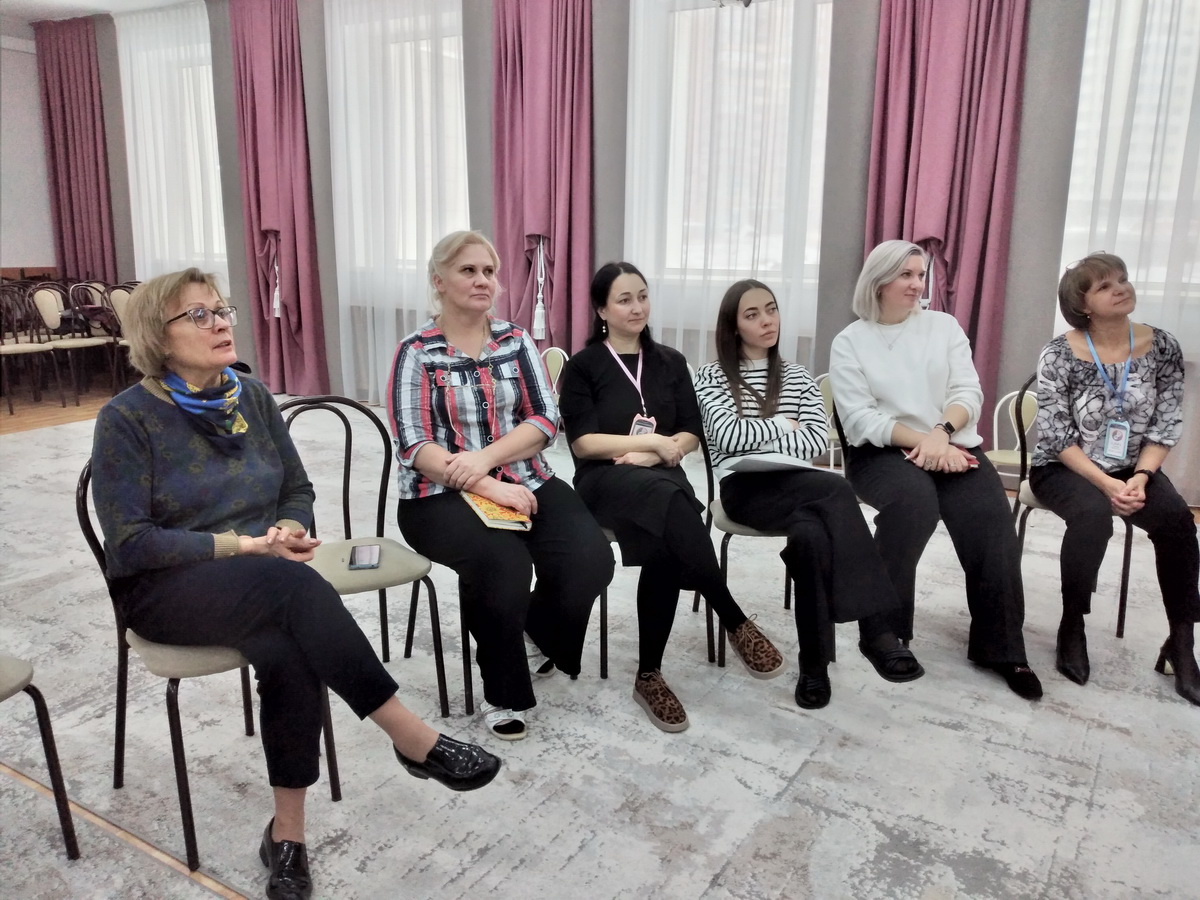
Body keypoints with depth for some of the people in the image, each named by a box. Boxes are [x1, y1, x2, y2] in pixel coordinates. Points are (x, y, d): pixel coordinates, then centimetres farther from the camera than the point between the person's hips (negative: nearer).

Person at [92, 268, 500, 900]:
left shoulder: (252, 396, 6)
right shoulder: (127, 418, -8)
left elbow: (298, 489, 13)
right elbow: (131, 542, -12)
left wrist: (290, 528, -10)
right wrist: (241, 545, -20)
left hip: (262, 581, 4)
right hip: (164, 587, -4)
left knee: (287, 650, -32)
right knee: (289, 585, -36)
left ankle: (287, 834, -17)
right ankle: (414, 741, -31)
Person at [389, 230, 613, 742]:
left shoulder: (517, 341, 10)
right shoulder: (417, 351, 0)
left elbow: (545, 420, 0)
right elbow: (414, 445, -10)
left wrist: (485, 458, -17)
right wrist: (487, 487, -22)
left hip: (526, 481, 4)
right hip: (443, 494, -3)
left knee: (590, 559, -22)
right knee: (502, 563, -34)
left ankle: (540, 638, 12)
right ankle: (502, 691, -6)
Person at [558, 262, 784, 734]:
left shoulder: (670, 362, 17)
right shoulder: (583, 366, 5)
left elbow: (690, 435, 9)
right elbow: (583, 443, -6)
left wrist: (645, 454, -9)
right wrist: (654, 440, -10)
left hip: (661, 479, 3)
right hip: (605, 481, -3)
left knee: (666, 549, -32)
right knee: (670, 502, -38)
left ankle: (649, 675, -21)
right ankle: (736, 622, -29)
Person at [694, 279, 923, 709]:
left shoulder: (797, 376, 20)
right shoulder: (712, 376, 9)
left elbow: (819, 440, 5)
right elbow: (728, 436, -9)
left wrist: (757, 435, -4)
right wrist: (783, 425, 3)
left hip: (795, 485, 4)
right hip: (744, 487, -4)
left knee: (812, 535, -36)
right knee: (837, 490, -34)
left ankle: (815, 661, -28)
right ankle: (875, 628, -33)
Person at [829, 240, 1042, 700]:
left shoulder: (944, 325, 12)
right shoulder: (849, 342, 3)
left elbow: (968, 393, 2)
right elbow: (860, 418, -7)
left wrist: (941, 433, -18)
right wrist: (918, 440, -19)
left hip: (952, 448, 3)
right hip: (882, 452, -3)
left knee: (991, 521, -24)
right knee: (915, 498, -35)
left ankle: (1000, 646, -8)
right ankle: (886, 629, -18)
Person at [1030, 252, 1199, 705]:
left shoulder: (1163, 348, -3)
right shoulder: (1059, 355, -12)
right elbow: (1057, 438, -14)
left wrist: (1140, 477, -17)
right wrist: (1107, 484, -22)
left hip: (1133, 469, 3)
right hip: (1065, 469, -3)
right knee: (1093, 513, -35)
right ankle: (1072, 627, -15)